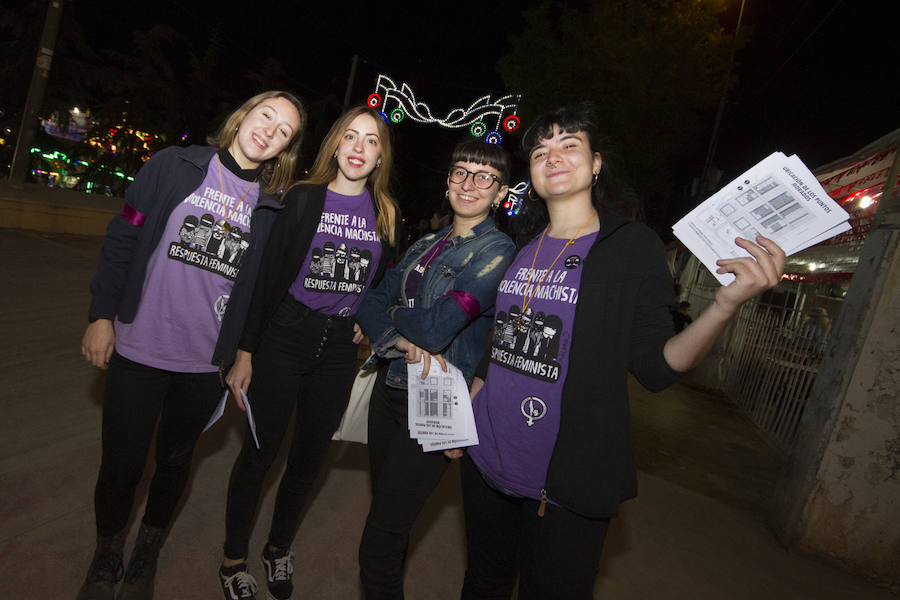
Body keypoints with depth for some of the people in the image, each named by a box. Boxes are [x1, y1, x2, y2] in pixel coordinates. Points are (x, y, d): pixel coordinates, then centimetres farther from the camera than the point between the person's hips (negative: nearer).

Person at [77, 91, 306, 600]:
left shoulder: (274, 206, -1)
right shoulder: (175, 165, -2)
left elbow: (263, 287, 3)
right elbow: (123, 238, 0)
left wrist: (242, 353, 4)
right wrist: (103, 314, -2)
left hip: (207, 365, 1)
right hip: (138, 349, -1)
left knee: (175, 463, 17)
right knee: (121, 466, 10)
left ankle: (147, 553, 44)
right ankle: (106, 554, 40)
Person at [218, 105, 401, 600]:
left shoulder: (386, 214, 4)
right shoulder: (304, 198, -5)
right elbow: (268, 275, -7)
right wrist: (245, 351, -9)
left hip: (340, 349, 3)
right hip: (285, 338, -3)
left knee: (309, 458, 15)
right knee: (259, 452, 8)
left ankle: (279, 548, 39)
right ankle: (234, 559, 31)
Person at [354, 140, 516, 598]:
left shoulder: (497, 250, -12)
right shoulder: (426, 244, 10)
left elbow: (435, 327, -21)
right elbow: (371, 303, 3)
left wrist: (395, 312, -2)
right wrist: (402, 341, -17)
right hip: (390, 386, 7)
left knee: (378, 550, -3)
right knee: (383, 504, 23)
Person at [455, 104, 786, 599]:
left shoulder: (634, 247, -8)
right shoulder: (521, 251, 5)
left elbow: (654, 367, -11)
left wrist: (726, 304, -27)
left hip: (565, 484, -4)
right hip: (485, 458, 5)